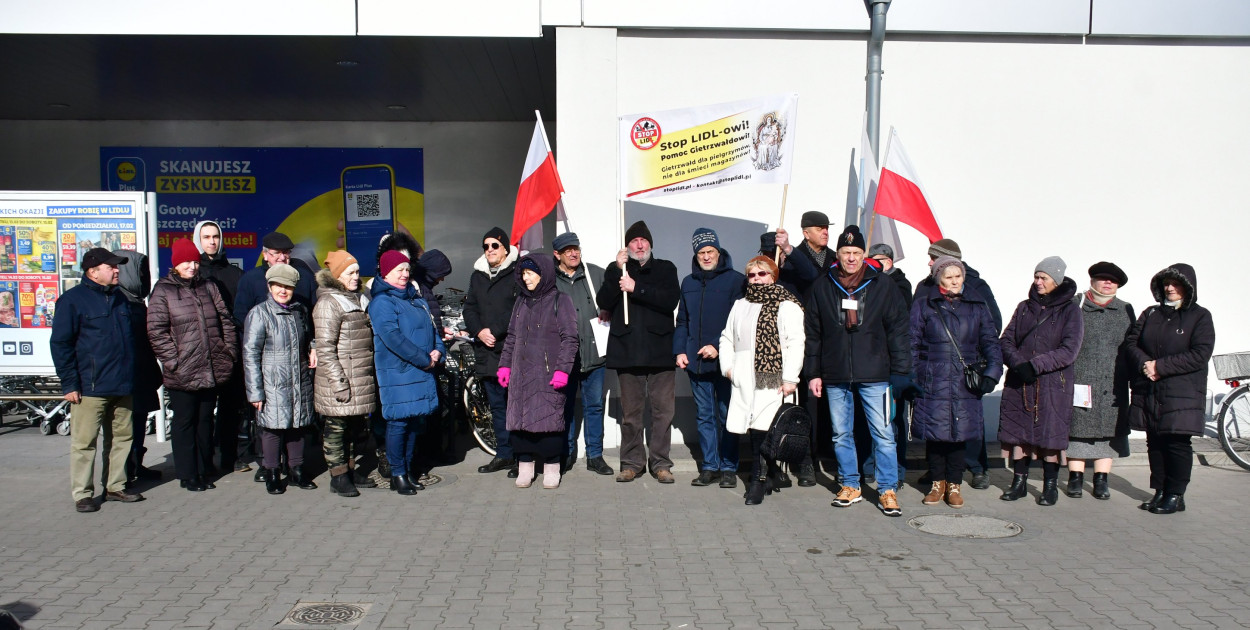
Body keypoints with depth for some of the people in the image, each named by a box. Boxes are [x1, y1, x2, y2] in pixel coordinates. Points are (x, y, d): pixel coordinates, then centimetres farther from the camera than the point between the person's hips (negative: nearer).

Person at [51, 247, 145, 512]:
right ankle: (82, 494, 9)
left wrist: (132, 377, 18)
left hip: (122, 387, 7)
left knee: (122, 438, 11)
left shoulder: (120, 299, 15)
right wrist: (69, 383, -12)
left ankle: (115, 486, 23)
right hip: (90, 388, -6)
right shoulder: (72, 300, -5)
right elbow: (60, 343, -8)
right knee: (84, 442, -1)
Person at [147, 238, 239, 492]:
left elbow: (226, 321, 13)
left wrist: (229, 352, 4)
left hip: (212, 371, 4)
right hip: (183, 373, -4)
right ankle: (188, 475, 15)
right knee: (184, 423, 6)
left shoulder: (208, 287, 11)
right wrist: (173, 361, -14)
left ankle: (204, 471, 25)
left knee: (206, 421, 14)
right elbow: (157, 331, -8)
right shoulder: (163, 291, -2)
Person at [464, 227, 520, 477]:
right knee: (497, 405, 14)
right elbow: (469, 309, 14)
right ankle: (504, 454, 24)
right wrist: (479, 332, -3)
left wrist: (495, 331, -14)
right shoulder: (478, 276, 16)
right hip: (487, 353, 7)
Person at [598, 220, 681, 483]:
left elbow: (671, 300, -6)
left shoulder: (665, 269, 11)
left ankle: (660, 462, 8)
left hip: (660, 350, 0)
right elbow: (605, 303, -1)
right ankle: (632, 462, 13)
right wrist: (618, 270, -8)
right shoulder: (616, 271, 14)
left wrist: (637, 288, -12)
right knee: (630, 411, 3)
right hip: (627, 350, 1)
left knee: (663, 409, -1)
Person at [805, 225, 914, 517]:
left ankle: (887, 490, 9)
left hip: (874, 375, -2)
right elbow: (813, 333, 9)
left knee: (883, 434, -2)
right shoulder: (822, 288, 7)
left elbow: (898, 331, 3)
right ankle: (850, 486, 23)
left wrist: (901, 371, -3)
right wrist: (814, 372, 6)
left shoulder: (883, 287, 2)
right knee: (841, 434, 10)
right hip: (835, 376, 2)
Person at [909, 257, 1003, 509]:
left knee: (959, 433, 3)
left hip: (965, 383, 1)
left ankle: (954, 485, 19)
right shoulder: (923, 307, 4)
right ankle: (937, 483, 21)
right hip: (932, 382, -1)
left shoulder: (976, 306, 10)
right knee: (934, 433, 3)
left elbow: (990, 343, 11)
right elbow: (912, 345, 4)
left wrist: (992, 372, -3)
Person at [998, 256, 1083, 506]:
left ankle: (1050, 486, 13)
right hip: (1018, 383, 4)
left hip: (1053, 384, -3)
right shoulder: (1024, 308, 11)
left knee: (1050, 435, 0)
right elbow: (1007, 340, 6)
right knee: (1018, 431, 6)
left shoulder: (1069, 310, -1)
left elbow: (1069, 351, -10)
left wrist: (1035, 365, -18)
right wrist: (1017, 363, -13)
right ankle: (1019, 482, 17)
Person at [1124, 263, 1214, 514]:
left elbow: (1200, 355, -11)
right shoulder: (1150, 314, 13)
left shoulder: (1200, 316, 0)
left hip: (1182, 395, -4)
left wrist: (1160, 366, -15)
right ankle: (1159, 492, 16)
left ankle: (1175, 496, 6)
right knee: (1155, 443, 8)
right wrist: (1144, 364, -12)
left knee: (1178, 444, -2)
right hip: (1148, 393, 4)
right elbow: (1130, 343, 8)